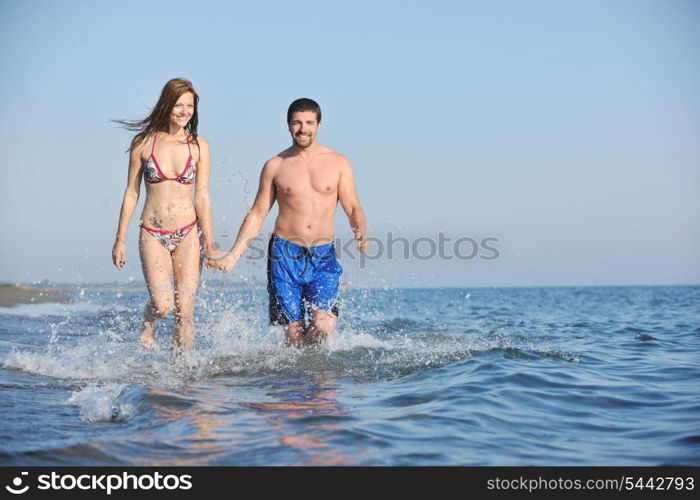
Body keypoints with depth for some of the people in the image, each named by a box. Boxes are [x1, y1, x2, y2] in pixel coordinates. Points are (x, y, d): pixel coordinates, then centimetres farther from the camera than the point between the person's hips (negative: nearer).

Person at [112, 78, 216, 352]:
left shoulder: (198, 145, 2)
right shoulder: (143, 142, 0)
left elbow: (201, 196, 4)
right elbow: (131, 193, 5)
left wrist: (209, 243, 1)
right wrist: (120, 239, 5)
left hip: (187, 235, 1)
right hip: (152, 234, -1)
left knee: (184, 313, -2)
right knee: (162, 304, -17)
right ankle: (147, 324, 18)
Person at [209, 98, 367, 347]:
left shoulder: (338, 163, 7)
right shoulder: (275, 166, 7)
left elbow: (353, 208, 7)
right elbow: (257, 214, 10)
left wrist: (361, 232, -16)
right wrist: (233, 254, 2)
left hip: (323, 255, 0)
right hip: (284, 254, 0)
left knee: (323, 327, -16)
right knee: (293, 333, -5)